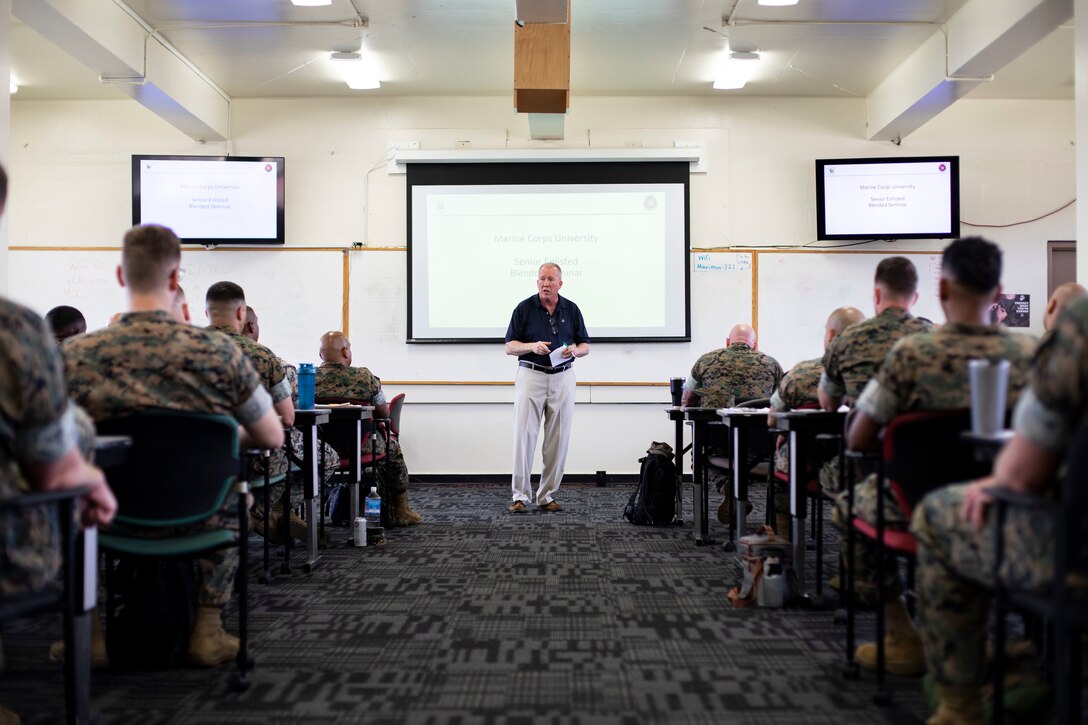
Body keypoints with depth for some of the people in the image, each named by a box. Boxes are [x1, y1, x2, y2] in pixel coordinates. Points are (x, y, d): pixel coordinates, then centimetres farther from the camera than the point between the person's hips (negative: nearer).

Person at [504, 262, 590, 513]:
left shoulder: (571, 310, 6)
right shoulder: (524, 308, 0)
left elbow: (585, 346, 11)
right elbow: (510, 347, 0)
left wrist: (574, 350, -12)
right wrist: (532, 346, -18)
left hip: (562, 378, 2)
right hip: (531, 376, -2)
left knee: (558, 440, 3)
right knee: (524, 436, -5)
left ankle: (547, 496, 11)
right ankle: (520, 495, 1)